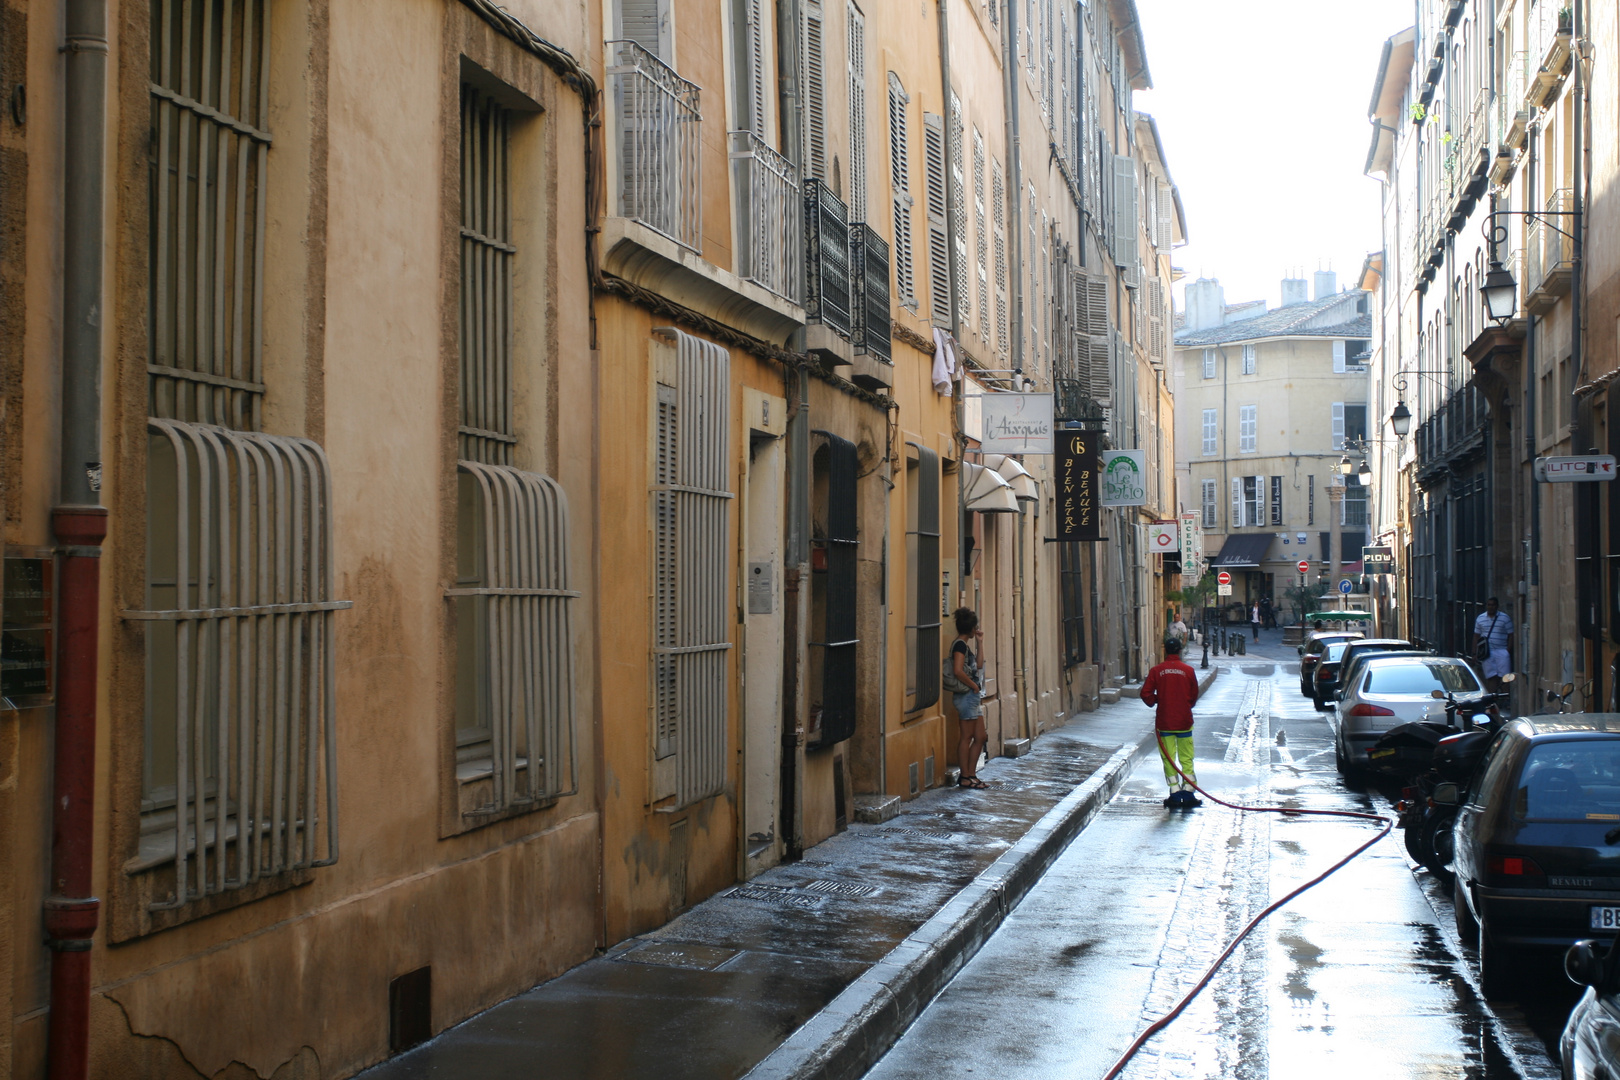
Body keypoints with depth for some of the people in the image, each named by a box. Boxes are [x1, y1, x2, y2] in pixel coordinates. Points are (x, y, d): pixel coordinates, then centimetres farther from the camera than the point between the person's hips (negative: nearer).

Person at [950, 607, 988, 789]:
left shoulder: (965, 644, 16)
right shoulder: (960, 644, -14)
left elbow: (977, 665, 25)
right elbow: (958, 671, -24)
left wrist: (980, 642, 20)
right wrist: (975, 686, -14)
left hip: (973, 697, 10)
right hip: (966, 696, -10)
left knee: (980, 737, 11)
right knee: (967, 737, -4)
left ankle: (971, 775, 16)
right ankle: (965, 777, 1)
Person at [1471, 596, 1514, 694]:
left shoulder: (1505, 618, 5)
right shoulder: (1480, 618, 12)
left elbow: (1511, 635, 4)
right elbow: (1476, 636, 15)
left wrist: (1508, 651, -5)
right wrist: (1475, 653, 8)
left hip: (1501, 651, -2)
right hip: (1487, 653, 2)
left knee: (1504, 676, -8)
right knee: (1491, 677, -2)